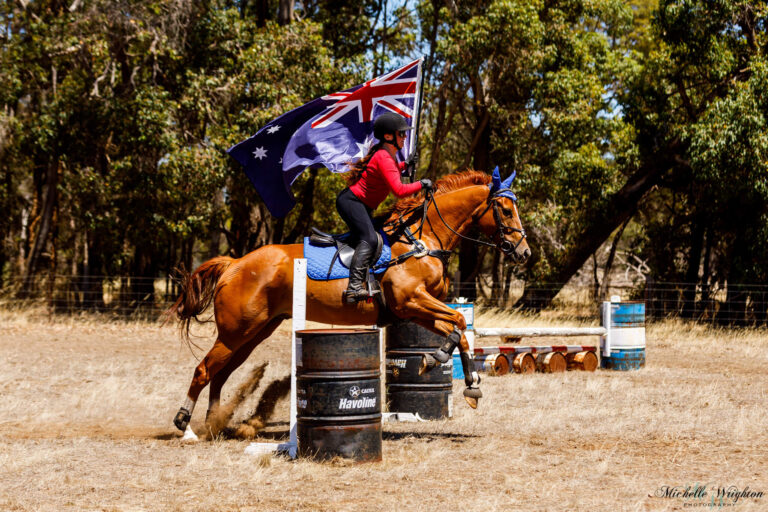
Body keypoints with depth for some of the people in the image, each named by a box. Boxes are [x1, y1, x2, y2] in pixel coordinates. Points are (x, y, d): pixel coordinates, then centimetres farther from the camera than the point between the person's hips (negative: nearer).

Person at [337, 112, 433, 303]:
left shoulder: (386, 155, 12)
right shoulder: (383, 157, -20)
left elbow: (387, 171, 37)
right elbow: (399, 190, -28)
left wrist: (404, 166, 20)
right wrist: (421, 184, -15)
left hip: (361, 205, 11)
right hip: (351, 201, -11)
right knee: (369, 239, -26)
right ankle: (354, 287, -40)